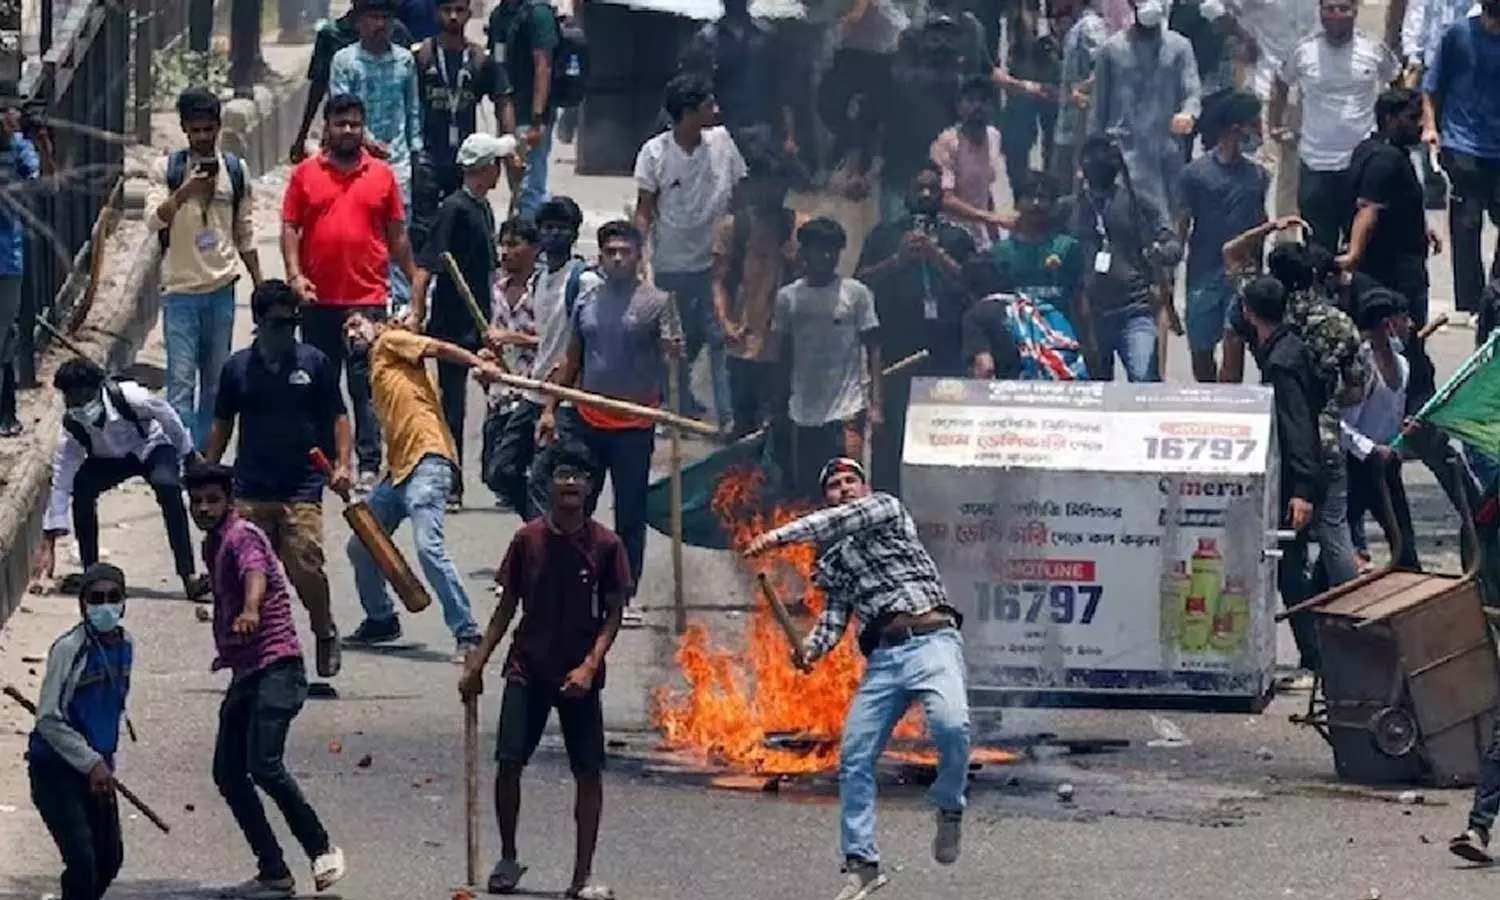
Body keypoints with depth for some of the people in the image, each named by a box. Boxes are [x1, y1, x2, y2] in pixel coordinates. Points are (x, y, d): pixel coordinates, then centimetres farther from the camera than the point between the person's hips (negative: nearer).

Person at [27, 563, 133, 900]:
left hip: (97, 768, 8)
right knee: (82, 860, -16)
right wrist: (93, 763, -19)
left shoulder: (125, 646, 3)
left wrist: (105, 760, 12)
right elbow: (49, 720, -19)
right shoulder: (69, 649, -19)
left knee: (110, 858, 13)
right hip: (56, 769, -8)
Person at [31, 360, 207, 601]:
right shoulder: (71, 426, -27)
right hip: (109, 459, 2)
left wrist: (189, 455, -2)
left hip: (151, 448, -2)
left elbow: (169, 419, -16)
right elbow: (60, 483, -24)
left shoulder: (130, 398, -36)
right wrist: (48, 544, -24)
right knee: (80, 486, -27)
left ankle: (189, 576, -31)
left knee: (168, 486, -32)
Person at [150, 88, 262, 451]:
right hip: (180, 289, -3)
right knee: (181, 383, -8)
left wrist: (260, 285, 12)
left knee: (215, 382, 8)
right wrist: (185, 193, -27)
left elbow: (245, 234, 13)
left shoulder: (235, 170, 6)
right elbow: (153, 221, -11)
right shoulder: (169, 169, -2)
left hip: (221, 288, 3)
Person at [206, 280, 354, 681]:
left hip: (302, 488, -2)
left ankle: (325, 635, 11)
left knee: (306, 569, -12)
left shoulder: (313, 363, 4)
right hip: (249, 492, 2)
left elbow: (338, 417, 8)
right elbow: (222, 424, 16)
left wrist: (342, 464, -5)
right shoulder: (237, 367, 8)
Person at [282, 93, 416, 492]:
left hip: (367, 298, -1)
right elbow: (290, 227, 4)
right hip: (318, 299, 1)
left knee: (366, 385, -5)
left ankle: (369, 466, -7)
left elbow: (397, 235, 11)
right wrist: (295, 275, -9)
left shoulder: (381, 175, 6)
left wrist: (415, 282, 9)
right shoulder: (306, 174, 5)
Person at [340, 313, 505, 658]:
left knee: (429, 547, -21)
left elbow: (440, 348, -8)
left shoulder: (390, 341, 7)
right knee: (360, 547, 16)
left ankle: (467, 634, -21)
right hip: (398, 469, 10)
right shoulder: (375, 370, 28)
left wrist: (479, 365, -26)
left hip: (427, 460, -10)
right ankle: (381, 620, 32)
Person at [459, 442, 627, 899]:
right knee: (508, 762, -8)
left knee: (588, 772, -3)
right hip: (528, 670, 1)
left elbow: (613, 614, -2)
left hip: (579, 677, -1)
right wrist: (476, 664, 4)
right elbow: (507, 607, 8)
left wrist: (589, 666, -15)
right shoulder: (528, 539, 1)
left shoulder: (605, 545, -3)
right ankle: (508, 859, 10)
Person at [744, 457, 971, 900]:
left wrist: (779, 535, -17)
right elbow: (835, 614, 13)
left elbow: (842, 521, -10)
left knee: (951, 724, -31)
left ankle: (949, 807, -5)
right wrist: (813, 649, -8)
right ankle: (861, 863, 4)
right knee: (855, 755, -3)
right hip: (882, 657, 6)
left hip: (931, 640, -6)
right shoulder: (832, 559, 23)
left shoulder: (886, 508, 9)